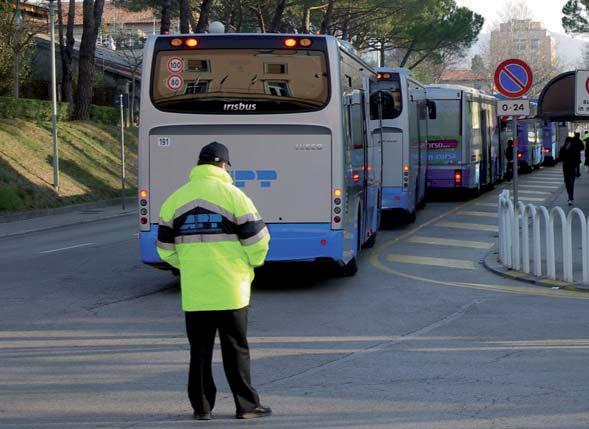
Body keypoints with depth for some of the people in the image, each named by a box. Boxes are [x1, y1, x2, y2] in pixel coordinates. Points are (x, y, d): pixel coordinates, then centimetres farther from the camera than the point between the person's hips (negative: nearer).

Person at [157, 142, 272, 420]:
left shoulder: (175, 199, 6)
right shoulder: (233, 196, -6)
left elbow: (166, 249, 10)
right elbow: (257, 239, -7)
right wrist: (252, 262, 14)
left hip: (194, 292, 3)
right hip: (231, 289, -3)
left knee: (200, 351, 10)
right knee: (236, 350, 5)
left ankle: (202, 407, 11)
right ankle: (246, 405, 8)